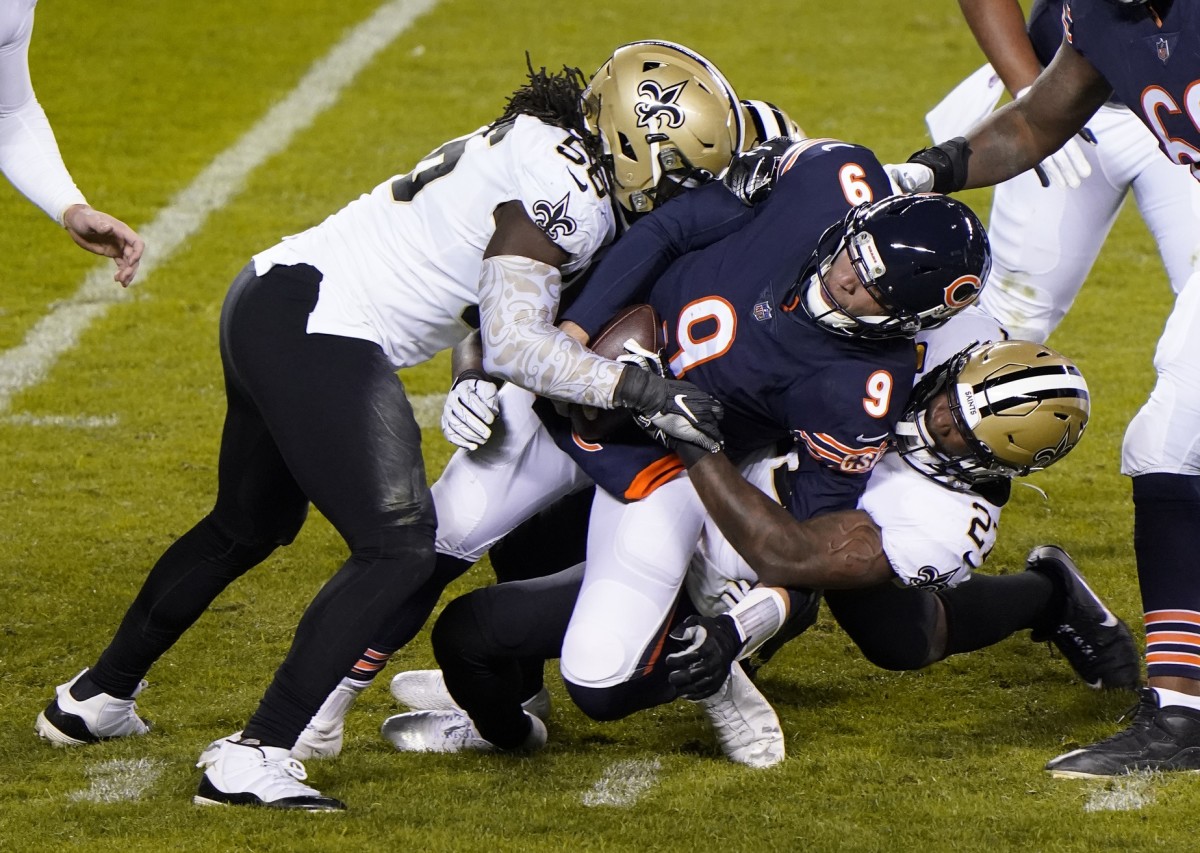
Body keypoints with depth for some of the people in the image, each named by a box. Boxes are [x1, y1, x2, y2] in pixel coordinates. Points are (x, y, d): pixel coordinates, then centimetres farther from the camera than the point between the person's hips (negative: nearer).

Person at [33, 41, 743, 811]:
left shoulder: (539, 147, 15)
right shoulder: (562, 186, -15)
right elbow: (516, 344, -20)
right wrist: (645, 392, -21)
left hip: (267, 305, 11)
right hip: (318, 334, -11)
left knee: (252, 524, 28)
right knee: (399, 549, -12)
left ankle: (96, 698, 43)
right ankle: (254, 760, -15)